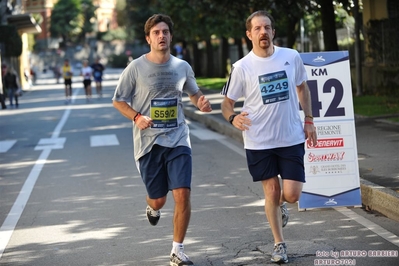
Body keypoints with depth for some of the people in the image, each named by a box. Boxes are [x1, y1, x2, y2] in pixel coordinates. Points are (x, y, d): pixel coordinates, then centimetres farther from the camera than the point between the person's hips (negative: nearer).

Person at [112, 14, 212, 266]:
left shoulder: (182, 66, 5)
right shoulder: (136, 68, -4)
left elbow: (194, 92, 22)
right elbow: (118, 100, 3)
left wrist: (201, 102, -2)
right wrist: (137, 117, -14)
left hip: (178, 140, 2)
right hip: (148, 142, -1)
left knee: (183, 194, -11)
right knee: (158, 198, 5)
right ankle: (153, 207, 46)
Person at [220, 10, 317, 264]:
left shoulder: (292, 57, -1)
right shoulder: (242, 67, -7)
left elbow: (302, 88, 14)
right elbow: (227, 102, 0)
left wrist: (309, 121, 9)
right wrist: (233, 117, -22)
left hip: (292, 138, 1)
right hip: (259, 141, -1)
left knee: (292, 194, -4)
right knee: (272, 192, 4)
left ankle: (280, 205, 34)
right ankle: (279, 244, 22)